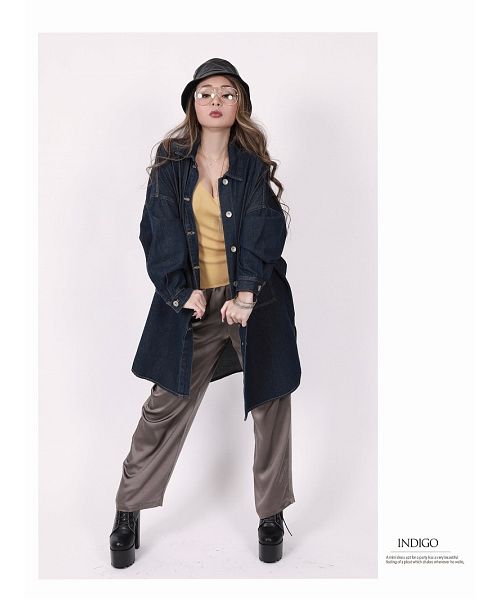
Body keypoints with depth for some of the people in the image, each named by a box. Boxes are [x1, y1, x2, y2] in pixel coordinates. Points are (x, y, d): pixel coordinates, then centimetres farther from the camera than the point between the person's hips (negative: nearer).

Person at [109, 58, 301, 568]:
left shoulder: (253, 163, 3)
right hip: (193, 301, 0)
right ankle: (128, 513, 20)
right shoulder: (171, 163, 5)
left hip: (256, 300, 0)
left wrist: (246, 296, -17)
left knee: (269, 405, 6)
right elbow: (161, 233, -1)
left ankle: (271, 515, 23)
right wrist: (186, 292, -11)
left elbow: (265, 232, -6)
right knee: (165, 406, 4)